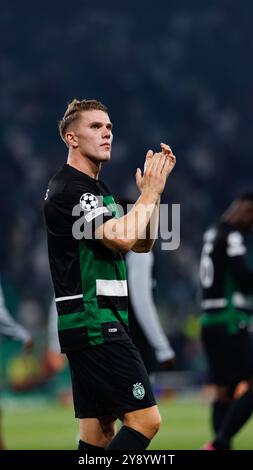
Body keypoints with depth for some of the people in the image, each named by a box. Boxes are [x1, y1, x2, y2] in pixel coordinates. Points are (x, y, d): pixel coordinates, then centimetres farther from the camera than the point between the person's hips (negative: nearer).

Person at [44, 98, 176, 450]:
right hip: (94, 325, -10)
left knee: (100, 430, 8)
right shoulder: (69, 188, -13)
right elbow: (122, 237, -24)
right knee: (145, 419, -15)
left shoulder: (98, 189, 20)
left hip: (98, 326, 10)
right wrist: (150, 193, -10)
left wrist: (154, 189, 8)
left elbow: (143, 243, 19)